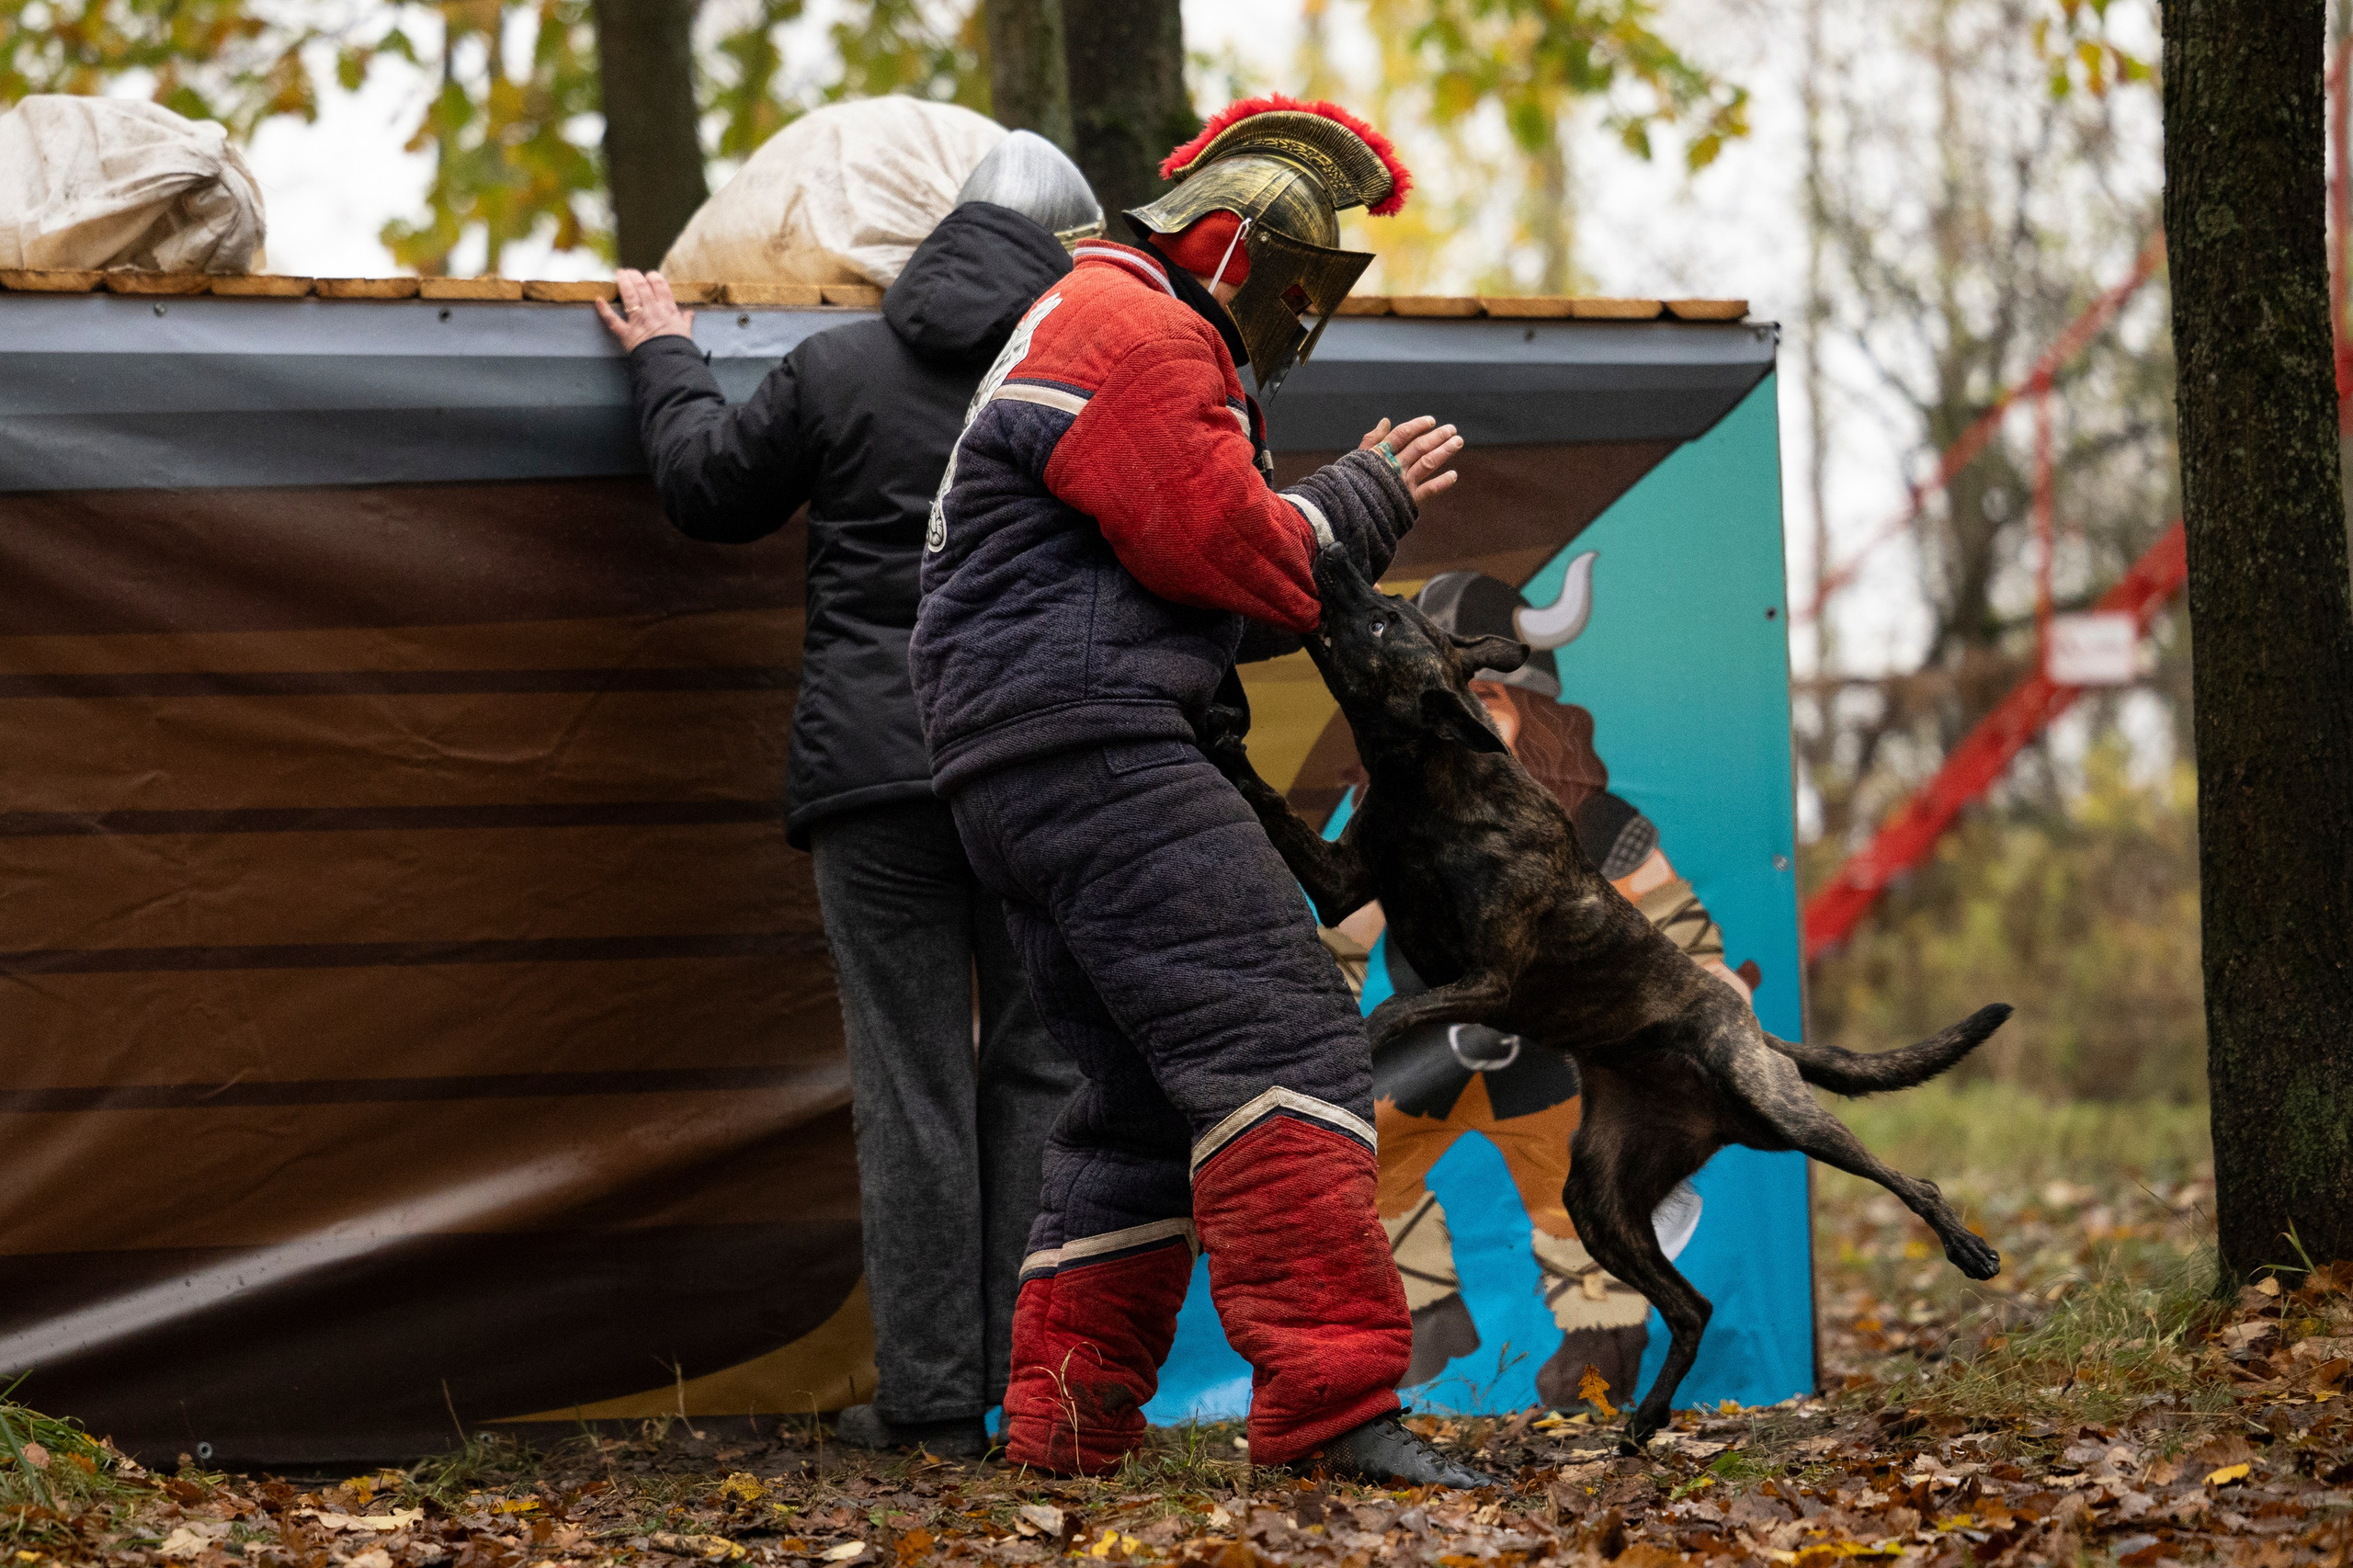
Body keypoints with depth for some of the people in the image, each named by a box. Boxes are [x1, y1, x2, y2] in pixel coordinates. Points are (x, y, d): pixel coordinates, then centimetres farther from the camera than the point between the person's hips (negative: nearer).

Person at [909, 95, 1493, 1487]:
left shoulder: (1148, 341, 28)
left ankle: (1065, 1417, 17)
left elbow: (1214, 601, 25)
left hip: (1021, 781, 11)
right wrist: (1364, 508, 0)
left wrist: (1355, 505, 12)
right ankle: (1330, 1401, -27)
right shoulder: (1131, 331, -7)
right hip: (1087, 745, -11)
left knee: (1148, 1097, 16)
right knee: (1283, 1041, -18)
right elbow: (1223, 550, -16)